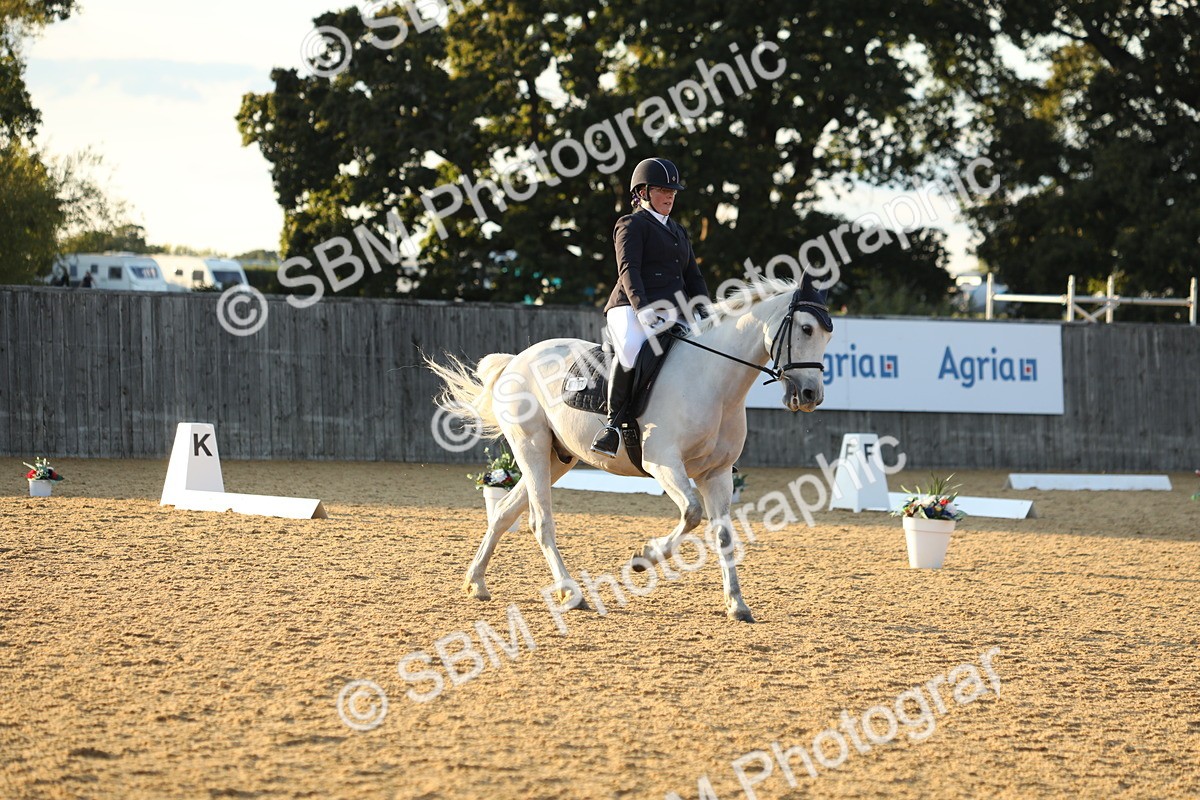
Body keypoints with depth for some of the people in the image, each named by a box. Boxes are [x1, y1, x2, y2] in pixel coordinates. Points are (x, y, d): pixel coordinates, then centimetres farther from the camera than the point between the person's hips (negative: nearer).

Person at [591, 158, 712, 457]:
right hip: (631, 310, -8)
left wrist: (704, 313, 8)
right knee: (633, 350, -39)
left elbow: (693, 277, 27)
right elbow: (628, 270, -11)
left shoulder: (678, 231, 28)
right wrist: (642, 308, -27)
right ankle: (614, 422, -29)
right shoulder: (632, 225, 4)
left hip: (672, 315, 8)